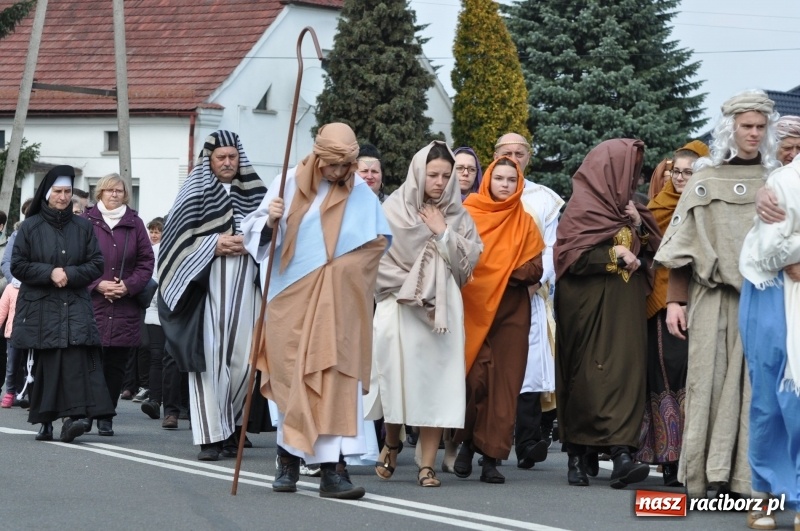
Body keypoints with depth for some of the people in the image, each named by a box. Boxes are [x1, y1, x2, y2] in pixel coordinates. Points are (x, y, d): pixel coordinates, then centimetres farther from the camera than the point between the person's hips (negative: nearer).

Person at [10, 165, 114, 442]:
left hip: (75, 307, 1)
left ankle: (71, 416, -22)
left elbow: (96, 264, 6)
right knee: (45, 364, 0)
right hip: (40, 307, -1)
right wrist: (50, 273, -13)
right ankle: (45, 422, 7)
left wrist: (70, 274, -10)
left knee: (75, 358, -16)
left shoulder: (82, 227, 8)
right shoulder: (30, 227, 3)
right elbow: (18, 265, 0)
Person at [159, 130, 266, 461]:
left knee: (242, 358, -1)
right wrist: (213, 245, -11)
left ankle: (232, 428, 15)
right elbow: (177, 238, 1)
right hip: (206, 286, -2)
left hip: (245, 286, 2)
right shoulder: (195, 193, 7)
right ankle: (211, 436, -6)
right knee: (208, 357, -7)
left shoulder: (255, 194, 13)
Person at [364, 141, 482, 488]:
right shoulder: (394, 209, 2)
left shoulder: (457, 216, 12)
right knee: (399, 377, -3)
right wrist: (409, 283, -5)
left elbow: (469, 261, 6)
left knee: (437, 381, -3)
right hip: (399, 307, -2)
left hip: (443, 308, 2)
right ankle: (391, 445, 23)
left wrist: (444, 234, -4)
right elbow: (378, 257, -2)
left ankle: (427, 463, 0)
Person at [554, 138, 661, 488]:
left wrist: (639, 226, -1)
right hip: (589, 305, -6)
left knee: (625, 370, -6)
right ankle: (579, 455, 6)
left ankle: (620, 451, -12)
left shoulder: (625, 205, 15)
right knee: (587, 375, -4)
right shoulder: (582, 207, -4)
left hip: (625, 305, 6)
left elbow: (651, 250, 17)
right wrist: (615, 254, -14)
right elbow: (570, 256, -12)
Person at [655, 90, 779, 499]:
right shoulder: (705, 181, 10)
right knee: (711, 382, -3)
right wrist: (675, 301, 1)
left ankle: (747, 476, -3)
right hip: (714, 296, 0)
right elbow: (683, 246, 7)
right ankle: (709, 475, -2)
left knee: (754, 386, -4)